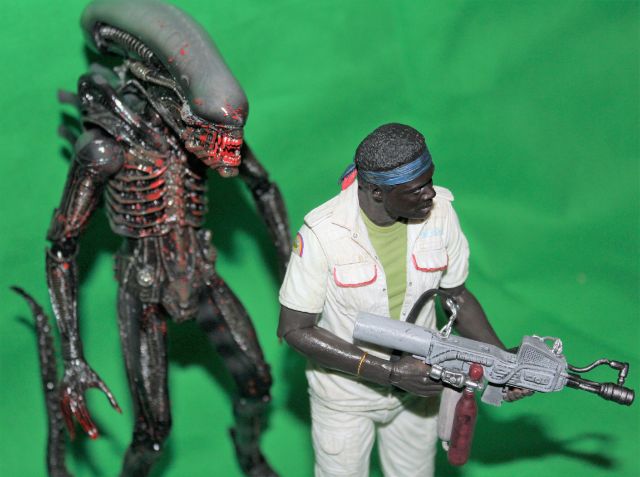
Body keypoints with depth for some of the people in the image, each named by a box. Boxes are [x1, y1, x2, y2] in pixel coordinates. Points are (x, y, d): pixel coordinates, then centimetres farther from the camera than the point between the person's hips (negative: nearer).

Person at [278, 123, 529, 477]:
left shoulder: (439, 211, -16)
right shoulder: (323, 234, -27)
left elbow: (457, 296, -1)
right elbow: (294, 329, -21)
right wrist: (390, 371, -26)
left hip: (416, 384, 4)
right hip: (346, 393, -3)